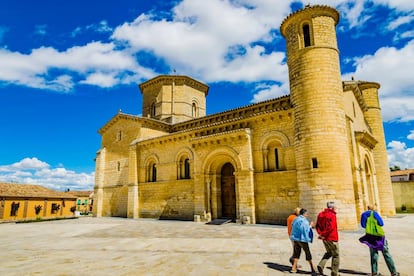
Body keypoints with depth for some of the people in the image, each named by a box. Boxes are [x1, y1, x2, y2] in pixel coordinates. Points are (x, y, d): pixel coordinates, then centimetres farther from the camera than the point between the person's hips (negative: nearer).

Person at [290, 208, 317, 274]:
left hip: (295, 238, 7)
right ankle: (312, 269, 20)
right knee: (308, 253, 8)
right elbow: (306, 230, -19)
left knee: (296, 253, 11)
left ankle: (294, 268, 9)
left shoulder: (295, 220, 10)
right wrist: (310, 225, -3)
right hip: (302, 239, -7)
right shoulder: (304, 220, -14)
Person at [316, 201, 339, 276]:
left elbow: (317, 225, 5)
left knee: (329, 252, 24)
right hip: (332, 238, -7)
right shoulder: (332, 215, -16)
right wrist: (323, 235, -17)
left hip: (325, 238, 7)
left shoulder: (321, 214, 7)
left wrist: (320, 233, 0)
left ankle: (321, 265, 7)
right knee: (336, 255, 9)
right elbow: (330, 227, -25)